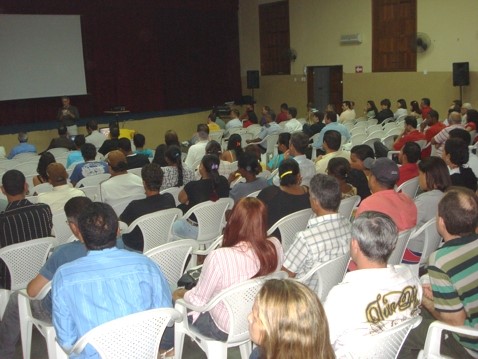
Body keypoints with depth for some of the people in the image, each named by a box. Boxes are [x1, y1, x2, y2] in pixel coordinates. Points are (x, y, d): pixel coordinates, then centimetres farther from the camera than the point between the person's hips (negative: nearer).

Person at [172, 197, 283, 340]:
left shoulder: (219, 257, -35)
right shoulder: (275, 247, -19)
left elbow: (198, 300, -19)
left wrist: (183, 294, 4)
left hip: (224, 330, -5)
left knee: (177, 298, 22)